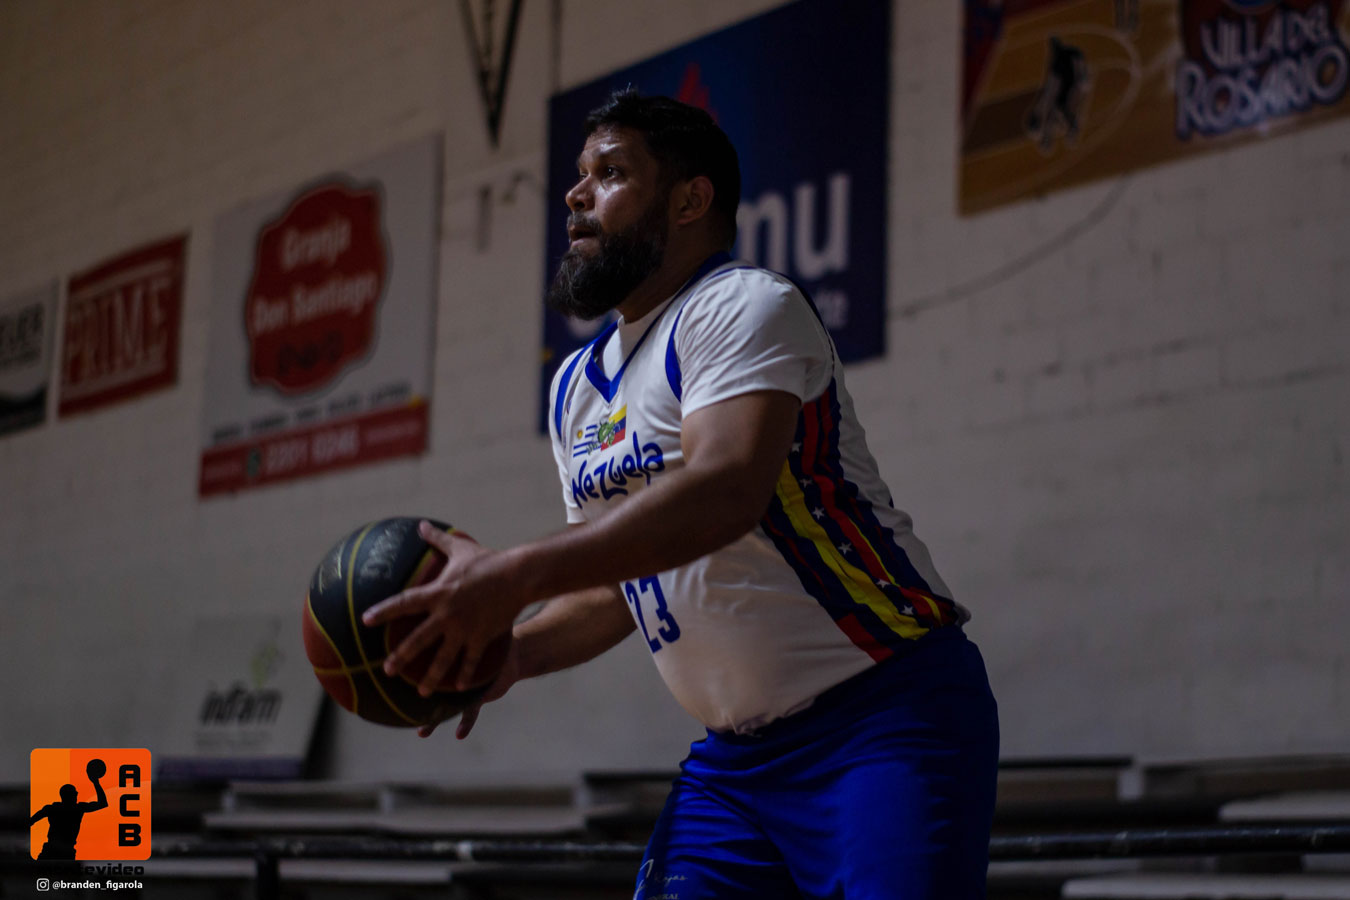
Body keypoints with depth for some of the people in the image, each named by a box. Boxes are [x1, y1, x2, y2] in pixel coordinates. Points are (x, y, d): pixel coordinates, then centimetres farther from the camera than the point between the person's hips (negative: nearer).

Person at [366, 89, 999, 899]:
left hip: (885, 715, -8)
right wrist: (512, 651, 1)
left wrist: (517, 575, -34)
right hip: (740, 750, 8)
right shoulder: (574, 389, 15)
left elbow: (726, 490, -30)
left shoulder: (745, 306, -11)